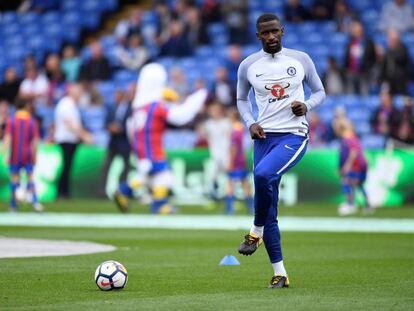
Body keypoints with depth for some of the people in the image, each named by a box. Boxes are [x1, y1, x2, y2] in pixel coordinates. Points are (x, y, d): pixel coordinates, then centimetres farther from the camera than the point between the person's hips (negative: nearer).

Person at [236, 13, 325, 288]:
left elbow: (319, 92, 12)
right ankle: (280, 273, 11)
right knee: (269, 212, 1)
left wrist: (306, 106, -9)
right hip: (265, 137, 3)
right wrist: (250, 123, 2)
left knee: (263, 174, -33)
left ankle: (256, 232, -11)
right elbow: (242, 99, 20)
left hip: (294, 135, -3)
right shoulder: (248, 66, 5)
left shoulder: (301, 59, 2)